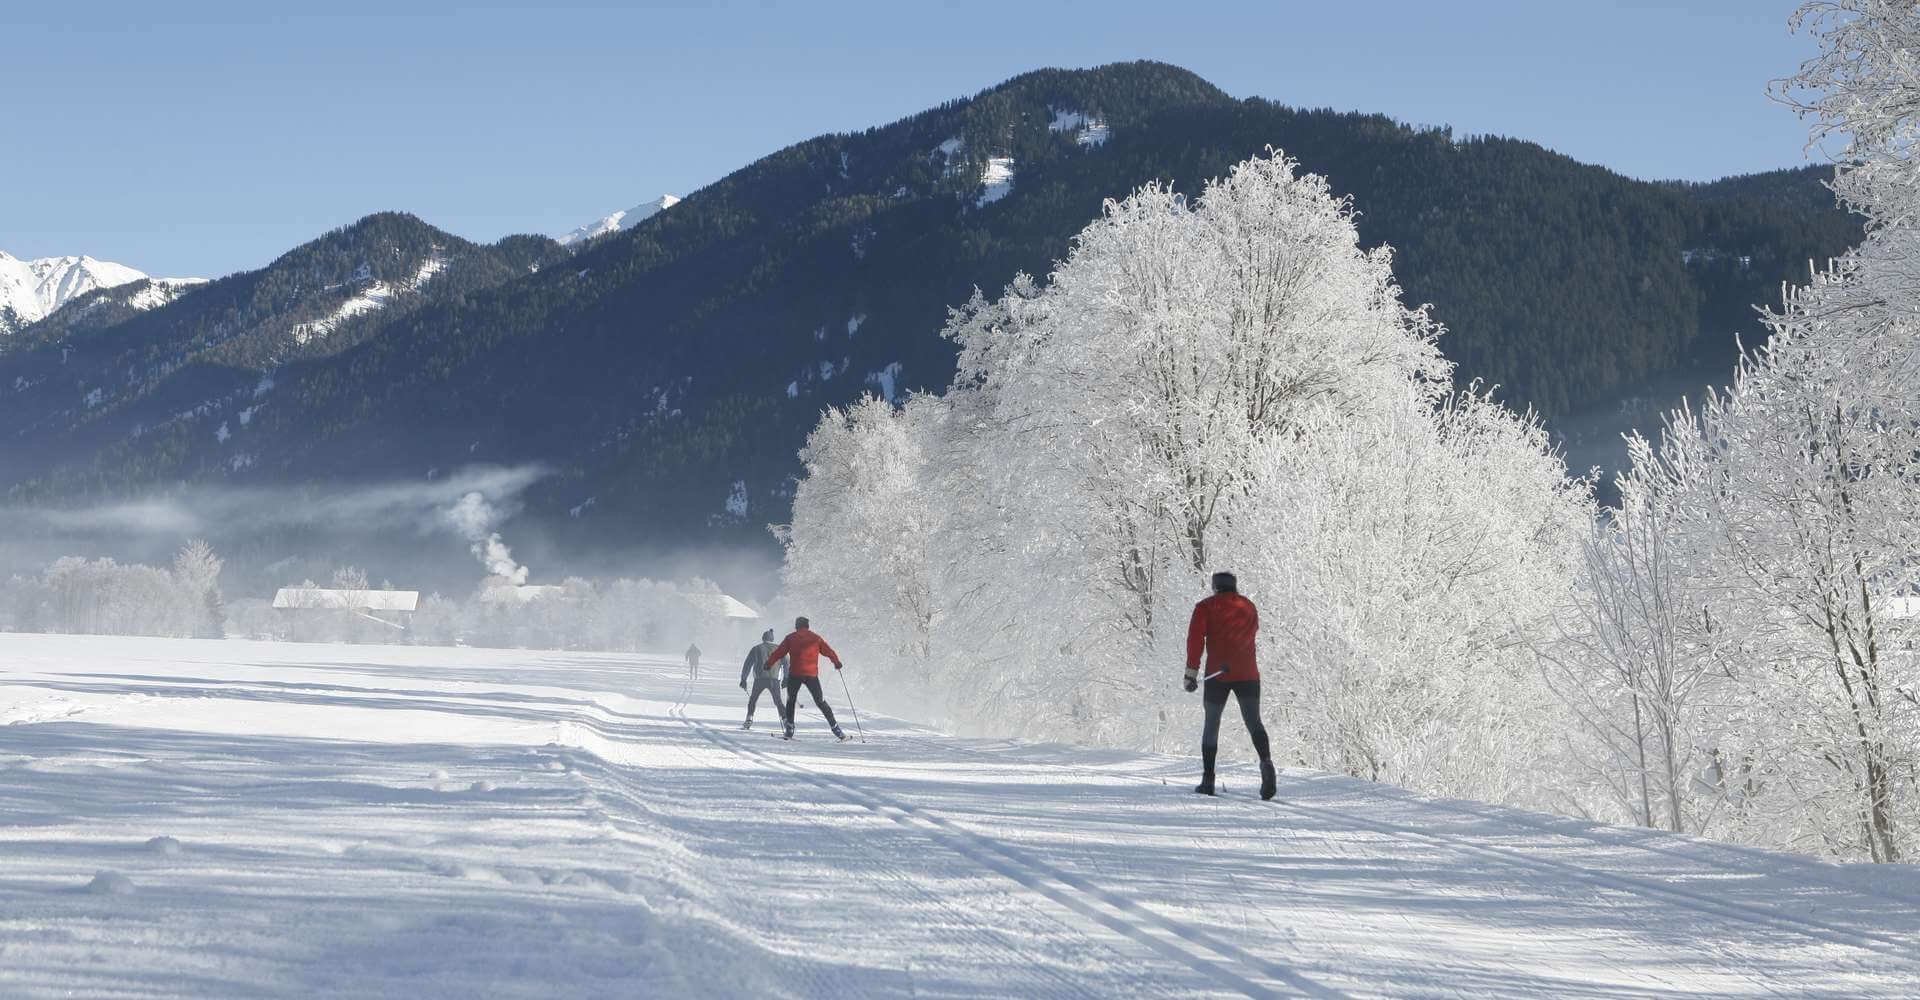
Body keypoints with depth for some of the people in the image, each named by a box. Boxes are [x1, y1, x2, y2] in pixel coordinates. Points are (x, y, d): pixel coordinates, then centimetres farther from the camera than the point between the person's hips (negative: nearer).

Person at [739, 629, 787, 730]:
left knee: (753, 700, 19)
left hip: (760, 679, 0)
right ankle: (785, 719, -9)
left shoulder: (756, 649, 11)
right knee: (778, 702, 9)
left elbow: (747, 664, 9)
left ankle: (749, 721, 9)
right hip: (774, 679, 0)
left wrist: (743, 679, 14)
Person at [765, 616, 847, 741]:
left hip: (794, 674, -1)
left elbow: (779, 652, 4)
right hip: (812, 674, 1)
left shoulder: (790, 638, 5)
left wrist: (769, 663, 15)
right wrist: (837, 662, 28)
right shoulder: (815, 638, 8)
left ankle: (790, 729, 8)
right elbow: (828, 651, 13)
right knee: (820, 701, 9)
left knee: (791, 700, 16)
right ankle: (835, 728, 2)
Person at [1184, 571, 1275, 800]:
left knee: (1211, 725, 11)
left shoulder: (1206, 607, 5)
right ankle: (1266, 761, -27)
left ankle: (1208, 779, 9)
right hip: (1248, 674, 2)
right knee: (1254, 723, 1)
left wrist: (1191, 672, -8)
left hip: (1217, 675, -1)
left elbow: (1195, 638, -6)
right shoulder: (1249, 607, 16)